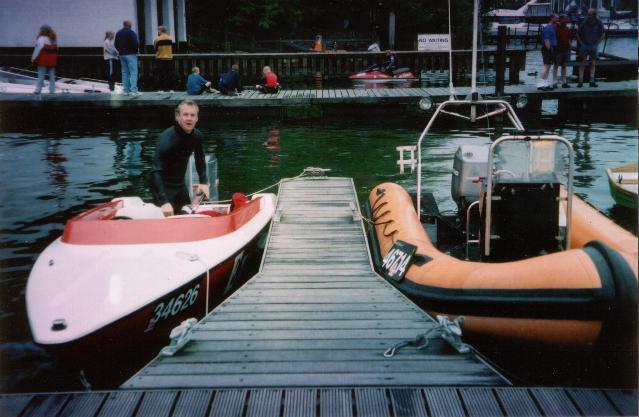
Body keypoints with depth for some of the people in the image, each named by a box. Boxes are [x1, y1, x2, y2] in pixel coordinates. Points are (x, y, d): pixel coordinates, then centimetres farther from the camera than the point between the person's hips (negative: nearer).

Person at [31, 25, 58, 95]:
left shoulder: (41, 38, -10)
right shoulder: (54, 39, 12)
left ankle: (38, 90, -6)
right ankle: (52, 90, 6)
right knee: (52, 75, 7)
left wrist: (33, 58, -5)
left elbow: (38, 49, -12)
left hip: (43, 60, -6)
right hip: (52, 60, 6)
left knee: (41, 75, -4)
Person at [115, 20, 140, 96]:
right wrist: (136, 48, 2)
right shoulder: (131, 32, -11)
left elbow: (116, 44, 15)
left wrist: (120, 50, 19)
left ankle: (126, 90, 9)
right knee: (133, 72, -8)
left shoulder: (118, 33, 13)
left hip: (122, 55, 7)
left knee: (125, 72, 10)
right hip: (131, 54, -7)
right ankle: (133, 90, -16)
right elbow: (136, 43, -18)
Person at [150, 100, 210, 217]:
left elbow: (200, 160, 12)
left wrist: (204, 182, -2)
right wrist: (164, 202, -45)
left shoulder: (197, 136, -7)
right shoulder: (166, 138, -29)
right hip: (163, 186, -7)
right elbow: (156, 171, -36)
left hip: (180, 185, 7)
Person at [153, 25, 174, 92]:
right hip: (169, 58, 3)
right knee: (170, 74, 7)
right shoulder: (170, 39, 2)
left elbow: (155, 49, 1)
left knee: (161, 74, 0)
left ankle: (162, 89, -2)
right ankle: (171, 89, 6)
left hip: (160, 58, -3)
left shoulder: (157, 39, -8)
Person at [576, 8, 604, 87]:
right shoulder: (584, 23, -9)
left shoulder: (598, 23, -4)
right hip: (584, 45, -2)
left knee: (593, 64, 3)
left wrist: (597, 43, 2)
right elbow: (578, 34, 2)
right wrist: (581, 43, -4)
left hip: (593, 46, 2)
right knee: (582, 64, -3)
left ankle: (592, 81, 5)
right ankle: (580, 81, -1)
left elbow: (602, 34, 10)